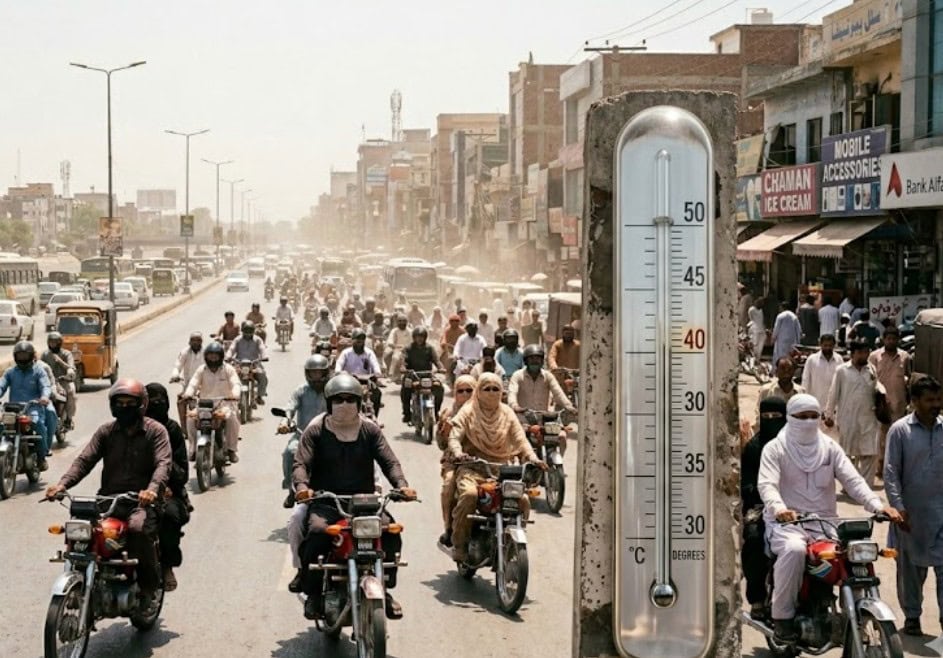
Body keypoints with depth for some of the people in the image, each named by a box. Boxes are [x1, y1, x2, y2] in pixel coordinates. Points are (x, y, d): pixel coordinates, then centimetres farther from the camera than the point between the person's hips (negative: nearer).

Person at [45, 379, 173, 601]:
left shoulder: (155, 431, 3)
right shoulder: (106, 431, 14)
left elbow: (163, 463, -11)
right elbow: (85, 459, 4)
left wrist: (153, 489, -33)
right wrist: (63, 483, -15)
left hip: (141, 501, -4)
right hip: (108, 498, 4)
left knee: (139, 528, -35)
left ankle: (148, 585, -14)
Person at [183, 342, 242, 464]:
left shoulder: (228, 369, 3)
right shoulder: (201, 370, 9)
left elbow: (236, 384, -9)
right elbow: (193, 383, -2)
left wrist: (235, 394, -32)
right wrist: (188, 394, -25)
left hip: (224, 403, -2)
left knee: (232, 417, -32)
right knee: (190, 417, -24)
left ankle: (232, 449, -19)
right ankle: (193, 448, -9)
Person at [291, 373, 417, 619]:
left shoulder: (370, 430, 11)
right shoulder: (316, 430, 5)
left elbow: (389, 461, 3)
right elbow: (301, 463, -5)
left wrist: (401, 485, -18)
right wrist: (302, 486, -28)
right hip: (325, 503, -2)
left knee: (390, 532, -23)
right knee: (317, 532, -32)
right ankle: (313, 593, -15)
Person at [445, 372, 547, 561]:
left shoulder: (507, 413, 15)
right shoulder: (468, 412, 6)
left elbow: (520, 439, 6)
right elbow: (455, 436, -6)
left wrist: (532, 458, -13)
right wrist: (457, 453, -28)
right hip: (472, 468, -3)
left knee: (522, 500, -19)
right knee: (469, 494, -34)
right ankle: (459, 544, -18)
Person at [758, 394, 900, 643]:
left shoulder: (830, 447, 14)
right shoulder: (775, 448, 3)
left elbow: (852, 479, 2)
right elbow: (767, 484, -13)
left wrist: (877, 506, -16)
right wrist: (779, 508, -36)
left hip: (825, 522, 4)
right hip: (787, 522, -4)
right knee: (794, 549, -36)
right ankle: (782, 616, -23)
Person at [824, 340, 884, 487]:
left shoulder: (871, 369, 7)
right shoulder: (842, 370, -3)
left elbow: (876, 386, 18)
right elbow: (834, 393, -1)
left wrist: (880, 390, -6)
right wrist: (829, 414, -3)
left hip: (868, 419, 3)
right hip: (847, 419, -3)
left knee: (870, 454, -2)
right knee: (848, 453, 8)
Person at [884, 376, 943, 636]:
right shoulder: (900, 430, -6)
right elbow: (891, 473, -7)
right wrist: (898, 507, -14)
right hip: (911, 513, -1)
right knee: (910, 568, 12)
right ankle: (912, 616, 26)